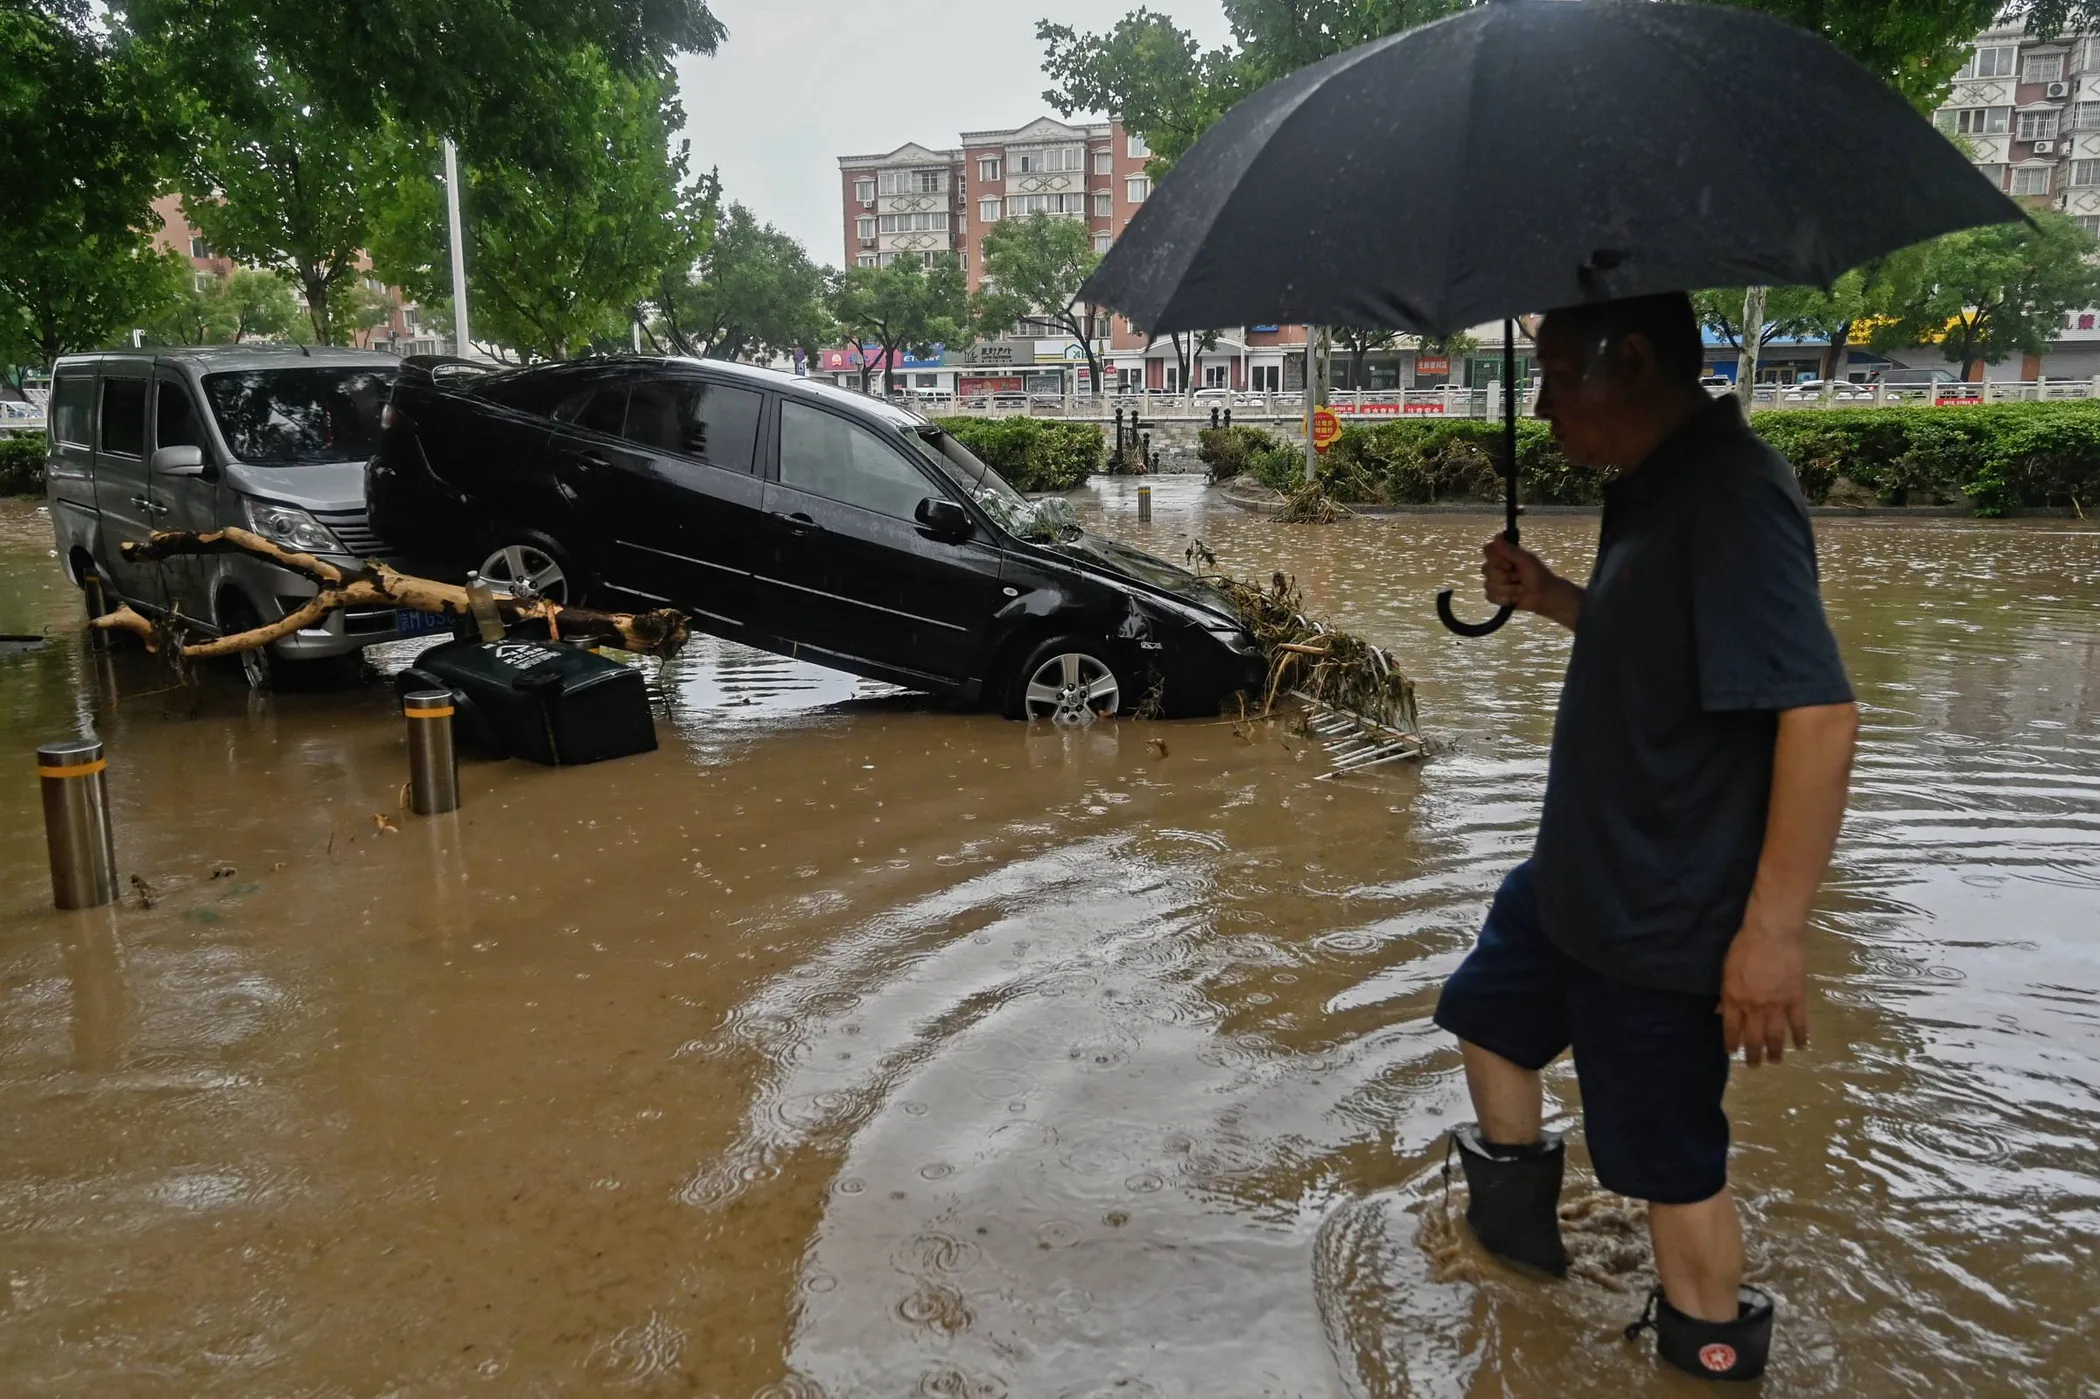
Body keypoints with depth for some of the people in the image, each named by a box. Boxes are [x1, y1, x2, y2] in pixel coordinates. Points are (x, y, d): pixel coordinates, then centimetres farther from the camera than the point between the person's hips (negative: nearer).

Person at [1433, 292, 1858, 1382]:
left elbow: (1818, 713, -30)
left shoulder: (1731, 495, -25)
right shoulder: (1651, 489, 6)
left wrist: (1773, 931, -29)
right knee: (1490, 1009, 26)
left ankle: (1710, 1354, 28)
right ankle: (1517, 1216, 46)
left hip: (1663, 914, -10)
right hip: (1579, 874, 10)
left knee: (1671, 1157, 6)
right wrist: (1552, 599, 4)